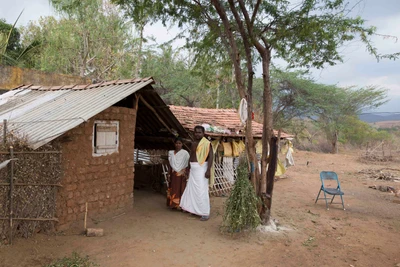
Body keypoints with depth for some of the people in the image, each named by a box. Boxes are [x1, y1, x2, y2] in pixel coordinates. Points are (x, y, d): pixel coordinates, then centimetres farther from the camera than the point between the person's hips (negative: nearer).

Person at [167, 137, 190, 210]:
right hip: (173, 175, 3)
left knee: (181, 189, -2)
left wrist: (186, 174, -10)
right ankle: (174, 204, 14)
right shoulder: (171, 153, 7)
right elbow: (170, 165, 9)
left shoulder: (185, 153, -4)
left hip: (181, 175, -3)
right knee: (173, 189, 5)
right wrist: (169, 175, 5)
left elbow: (187, 166, -4)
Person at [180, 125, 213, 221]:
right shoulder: (193, 144, 14)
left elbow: (210, 156, -16)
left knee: (202, 191, -7)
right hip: (193, 170, 8)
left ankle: (205, 213, 1)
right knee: (192, 189, 12)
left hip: (201, 169, -8)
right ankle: (195, 209, 25)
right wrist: (189, 169, 19)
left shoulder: (206, 143, -10)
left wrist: (208, 170, -23)